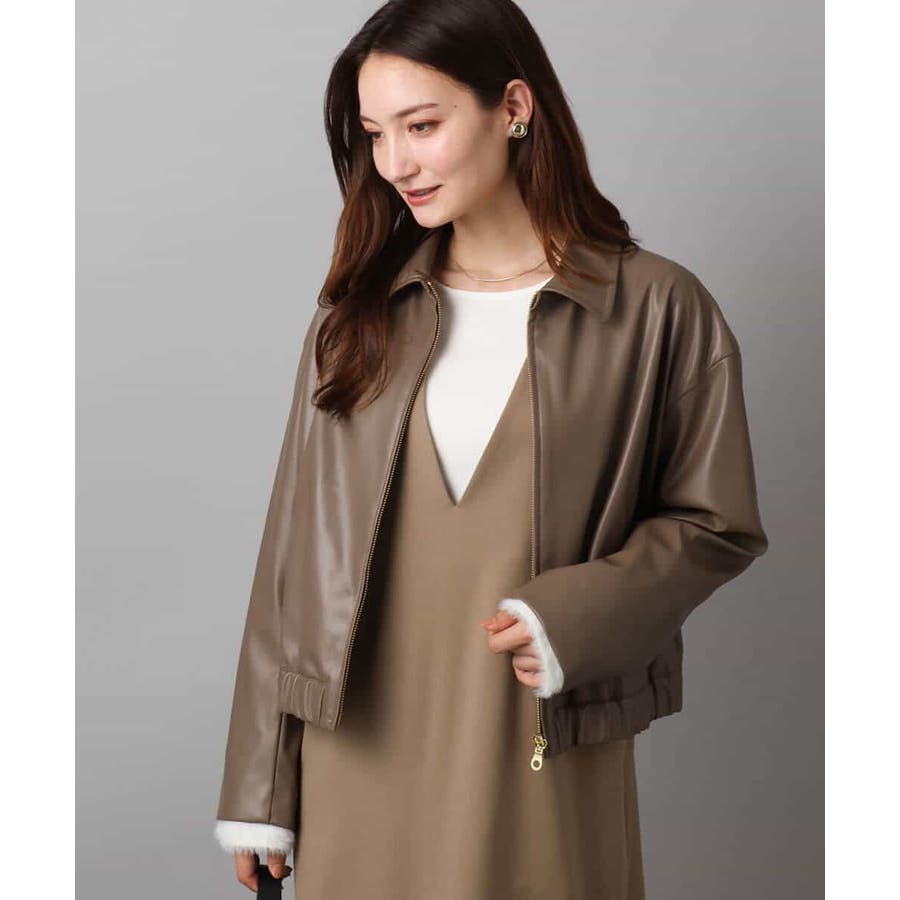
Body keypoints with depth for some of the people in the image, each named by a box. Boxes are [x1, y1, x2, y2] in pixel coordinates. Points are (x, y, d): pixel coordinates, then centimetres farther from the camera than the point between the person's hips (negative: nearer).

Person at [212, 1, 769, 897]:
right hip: (359, 754, 3)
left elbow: (714, 522, 2)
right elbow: (296, 543, 5)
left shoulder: (656, 309, -5)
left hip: (541, 760, -2)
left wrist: (573, 618, -16)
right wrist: (260, 790, 4)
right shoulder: (357, 310, 5)